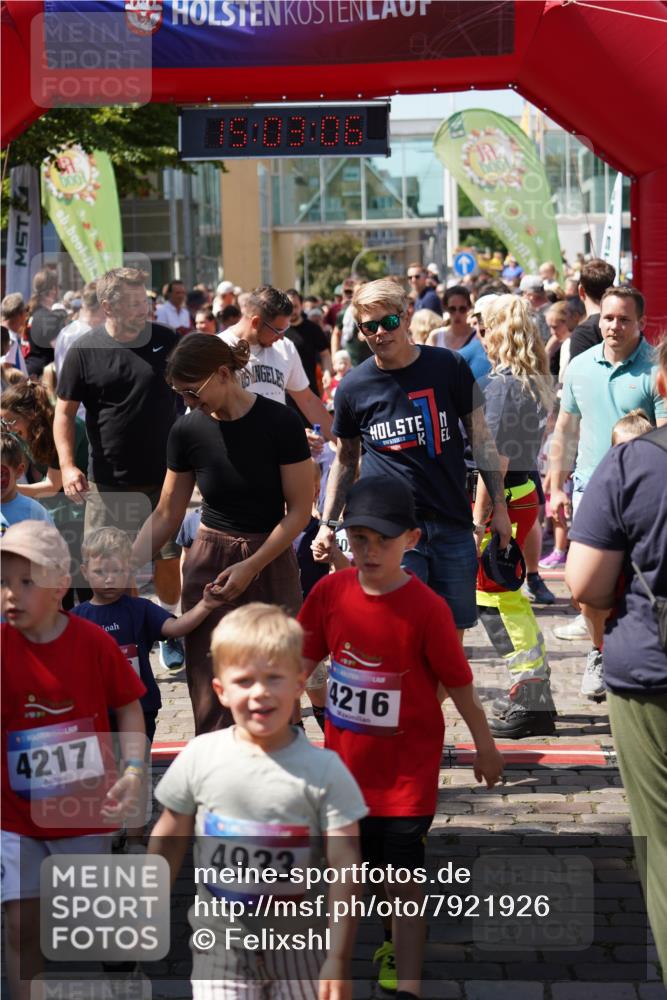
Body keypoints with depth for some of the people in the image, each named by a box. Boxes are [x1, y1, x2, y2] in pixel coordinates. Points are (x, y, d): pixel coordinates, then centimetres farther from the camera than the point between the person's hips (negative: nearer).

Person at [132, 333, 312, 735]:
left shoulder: (280, 423, -11)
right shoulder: (188, 431, -1)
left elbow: (300, 509, -8)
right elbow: (167, 515, 7)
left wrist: (251, 567, -15)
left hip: (271, 562, -2)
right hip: (209, 564, 2)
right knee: (213, 699, -2)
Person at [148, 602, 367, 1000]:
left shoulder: (323, 769, -13)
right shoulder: (200, 757, -7)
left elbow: (344, 865, -13)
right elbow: (169, 839, 6)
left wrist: (338, 958, -16)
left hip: (298, 940, -1)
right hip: (220, 939, 1)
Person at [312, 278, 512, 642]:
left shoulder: (449, 367, 0)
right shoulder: (353, 387, 1)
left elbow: (480, 436, 7)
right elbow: (345, 460, 14)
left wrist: (498, 506, 5)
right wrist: (327, 524, 9)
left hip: (453, 525, 1)